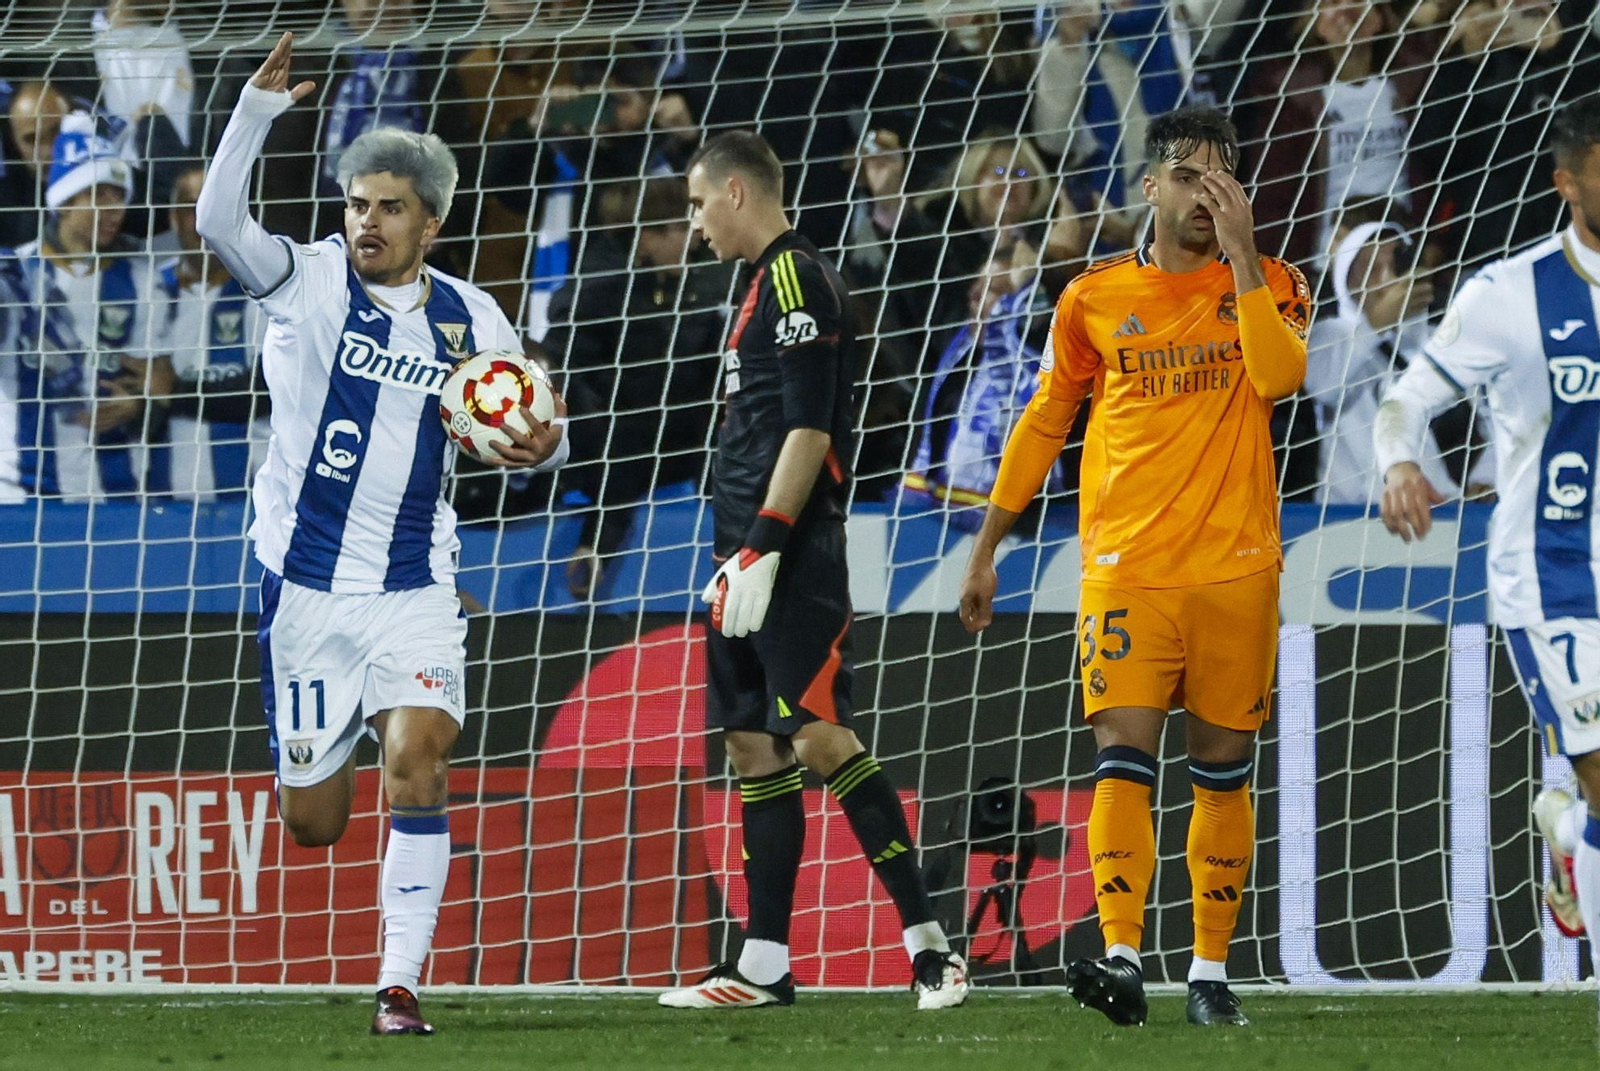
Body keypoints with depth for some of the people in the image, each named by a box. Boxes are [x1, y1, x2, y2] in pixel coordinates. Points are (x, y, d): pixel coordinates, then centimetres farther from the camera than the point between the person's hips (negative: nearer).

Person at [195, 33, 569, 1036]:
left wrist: (542, 444, -9)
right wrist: (260, 107, -32)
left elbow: (529, 430, 16)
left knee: (416, 765, -21)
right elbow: (220, 220, -20)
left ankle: (401, 985, -15)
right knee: (312, 822, 5)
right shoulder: (308, 278, -2)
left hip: (416, 587, 1)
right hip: (307, 581, -1)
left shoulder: (469, 316, 6)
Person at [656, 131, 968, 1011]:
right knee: (755, 746, 9)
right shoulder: (768, 284, 20)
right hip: (752, 560, 10)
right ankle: (763, 967, 11)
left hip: (793, 557, -10)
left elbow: (808, 428, -18)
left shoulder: (796, 279, -10)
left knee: (817, 737, -15)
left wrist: (762, 548, -21)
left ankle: (929, 944, -14)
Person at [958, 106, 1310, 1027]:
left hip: (1237, 569, 0)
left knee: (1223, 770, 5)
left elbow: (1280, 374, -16)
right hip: (1128, 565, 0)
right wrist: (986, 550, 15)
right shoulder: (1097, 297, 8)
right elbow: (1043, 424, 15)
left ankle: (1212, 968, 12)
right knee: (1124, 756, -13)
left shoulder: (1271, 286, 5)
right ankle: (1123, 958, -21)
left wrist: (1241, 254, -15)